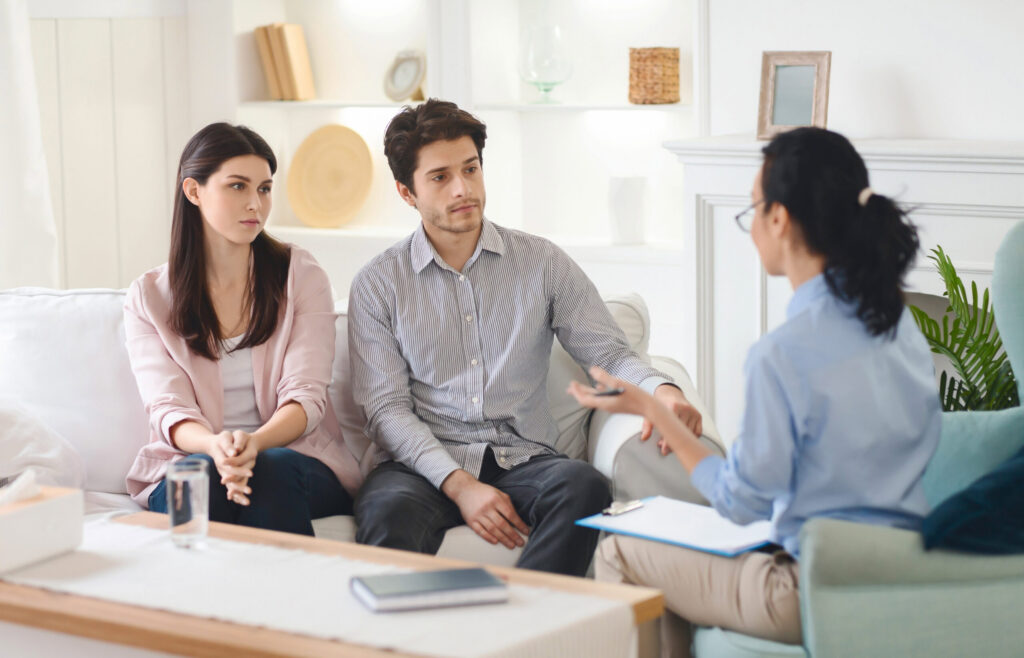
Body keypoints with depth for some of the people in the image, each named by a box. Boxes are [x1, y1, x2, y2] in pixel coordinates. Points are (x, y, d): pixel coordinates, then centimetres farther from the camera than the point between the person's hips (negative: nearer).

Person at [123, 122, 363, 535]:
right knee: (205, 473, -36)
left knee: (274, 470, -35)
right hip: (188, 464, 0)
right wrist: (215, 445, -30)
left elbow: (305, 396, -5)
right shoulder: (149, 298, 8)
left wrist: (254, 443, -28)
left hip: (297, 459, 0)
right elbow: (168, 409, -4)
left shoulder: (301, 276, 6)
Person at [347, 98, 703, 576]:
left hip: (522, 460, 2)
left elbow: (609, 352, 8)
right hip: (425, 463, -1)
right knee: (391, 512, -37)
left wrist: (662, 391, -17)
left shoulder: (541, 263, 11)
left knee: (583, 485, -33)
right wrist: (459, 483, -16)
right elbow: (386, 407, -1)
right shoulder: (377, 285, 7)